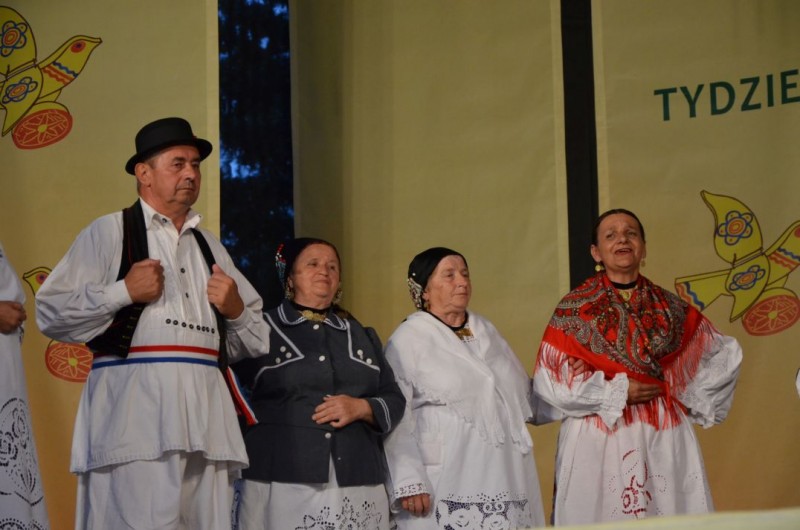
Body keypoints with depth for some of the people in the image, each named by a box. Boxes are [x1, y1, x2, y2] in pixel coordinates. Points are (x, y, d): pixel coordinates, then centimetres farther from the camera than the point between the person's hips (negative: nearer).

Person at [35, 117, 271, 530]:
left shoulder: (210, 247, 24)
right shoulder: (109, 233, 7)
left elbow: (255, 342, 23)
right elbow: (50, 314, -2)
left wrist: (236, 310, 3)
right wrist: (124, 292, -9)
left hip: (206, 410, 5)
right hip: (134, 408, -5)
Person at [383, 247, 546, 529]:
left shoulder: (486, 331, 16)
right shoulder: (407, 340, -4)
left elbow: (522, 393, 23)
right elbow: (396, 420, -10)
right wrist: (408, 483, -17)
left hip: (504, 479, 6)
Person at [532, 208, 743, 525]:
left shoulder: (668, 306, 9)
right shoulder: (576, 307, 0)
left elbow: (725, 354, 15)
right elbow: (549, 380, -8)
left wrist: (695, 399, 4)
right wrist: (618, 392, -10)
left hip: (664, 438, 3)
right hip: (599, 440, -3)